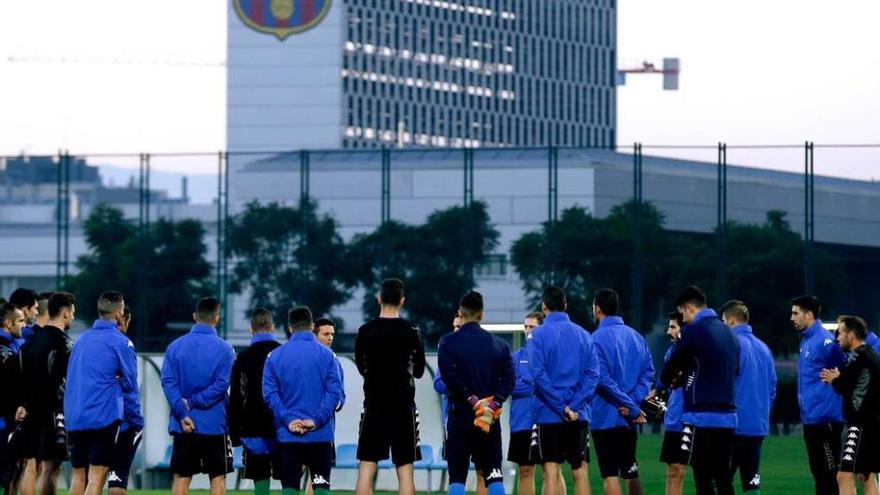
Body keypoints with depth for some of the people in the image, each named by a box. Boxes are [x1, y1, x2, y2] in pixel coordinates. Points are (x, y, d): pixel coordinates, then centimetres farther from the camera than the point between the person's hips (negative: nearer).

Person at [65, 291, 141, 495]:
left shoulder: (82, 340, 12)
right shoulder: (120, 343, -7)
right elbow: (130, 386, -4)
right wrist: (137, 422, 4)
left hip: (74, 419, 6)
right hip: (104, 417, -6)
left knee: (78, 476, 12)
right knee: (96, 477, -8)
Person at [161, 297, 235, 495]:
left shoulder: (175, 346, 2)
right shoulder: (224, 348, -5)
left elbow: (168, 382, -6)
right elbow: (221, 384, -13)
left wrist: (182, 414, -11)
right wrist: (192, 402, -10)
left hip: (184, 426, 2)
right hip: (214, 425, -2)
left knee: (181, 477, 7)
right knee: (218, 477, 7)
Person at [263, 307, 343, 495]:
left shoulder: (275, 356, 3)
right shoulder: (326, 354, -1)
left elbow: (270, 393, -4)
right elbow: (335, 392, -8)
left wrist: (288, 420, -8)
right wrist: (317, 420, -9)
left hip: (287, 435, 1)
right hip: (321, 434, -1)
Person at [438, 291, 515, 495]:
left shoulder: (448, 342, -2)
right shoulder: (499, 344, 7)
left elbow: (450, 378, -14)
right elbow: (509, 379, -4)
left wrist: (472, 400, -11)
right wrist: (493, 403, -10)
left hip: (460, 417, -2)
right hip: (491, 418, 2)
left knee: (457, 476, 1)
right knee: (494, 475, 5)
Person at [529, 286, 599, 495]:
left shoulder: (539, 335, -5)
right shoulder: (583, 335, 6)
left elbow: (539, 375, -13)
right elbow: (592, 373, -1)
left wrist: (561, 408, -11)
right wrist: (575, 406, -6)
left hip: (549, 415, -3)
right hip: (580, 416, 3)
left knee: (551, 470, -1)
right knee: (580, 471, 6)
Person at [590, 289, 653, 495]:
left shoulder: (597, 339, -10)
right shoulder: (636, 337, 9)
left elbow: (603, 379, -17)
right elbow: (648, 372, 3)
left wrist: (631, 407, -14)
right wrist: (633, 402, -6)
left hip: (605, 417, -6)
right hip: (629, 421, 6)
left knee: (610, 475, -4)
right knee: (631, 473, 14)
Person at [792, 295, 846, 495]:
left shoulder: (824, 341, -14)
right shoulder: (806, 341, 15)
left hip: (826, 418, -10)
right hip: (811, 418, 10)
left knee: (830, 472, -7)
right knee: (819, 471, 13)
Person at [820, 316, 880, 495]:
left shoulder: (858, 356, -13)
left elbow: (842, 386, -16)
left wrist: (834, 379, 4)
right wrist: (839, 378, 6)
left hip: (861, 425, -10)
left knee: (845, 477, -14)